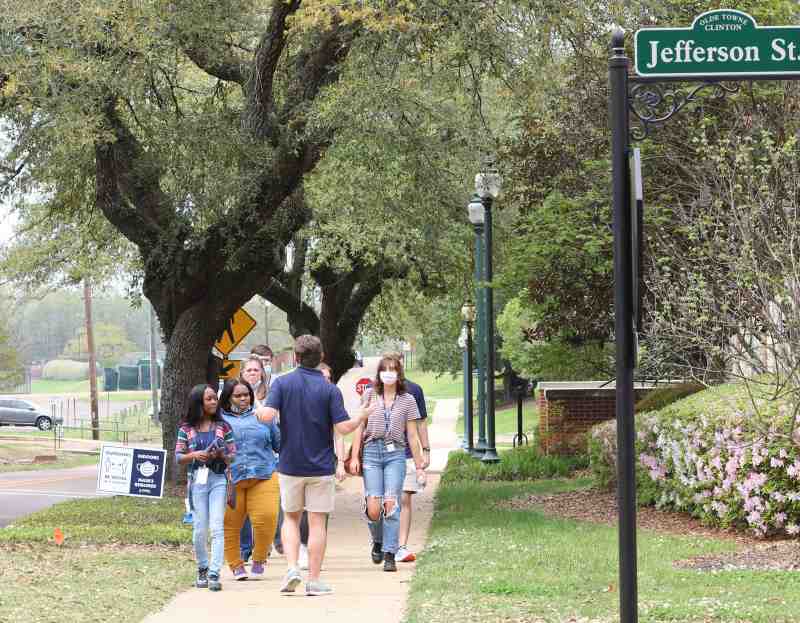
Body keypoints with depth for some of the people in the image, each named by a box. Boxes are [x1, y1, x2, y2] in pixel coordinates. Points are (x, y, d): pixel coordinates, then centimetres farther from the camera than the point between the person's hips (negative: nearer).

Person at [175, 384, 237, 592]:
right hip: (197, 480, 1)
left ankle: (214, 574, -11)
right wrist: (194, 455, -14)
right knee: (199, 529, 5)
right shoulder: (187, 429, 4)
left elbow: (233, 456, 5)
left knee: (217, 528, -9)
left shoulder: (223, 427, 4)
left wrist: (220, 455, -15)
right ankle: (202, 569, 24)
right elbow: (178, 457, 4)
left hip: (218, 479, -1)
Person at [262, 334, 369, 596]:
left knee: (291, 518, 16)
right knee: (317, 522, 4)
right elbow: (344, 427, -11)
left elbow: (268, 415, -16)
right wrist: (362, 415, 8)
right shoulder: (330, 390, -6)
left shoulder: (282, 383, -4)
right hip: (321, 466, -1)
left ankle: (292, 568, -2)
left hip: (290, 464, 1)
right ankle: (314, 580, 4)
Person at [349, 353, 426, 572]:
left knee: (391, 505, -10)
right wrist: (354, 456, 2)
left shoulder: (407, 400, 8)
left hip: (396, 454, 0)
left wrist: (419, 466, 9)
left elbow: (412, 435, 10)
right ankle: (378, 542, 22)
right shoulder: (370, 395, 8)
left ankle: (390, 555, -3)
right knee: (373, 509, -7)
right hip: (372, 452, 0)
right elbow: (359, 427, 10)